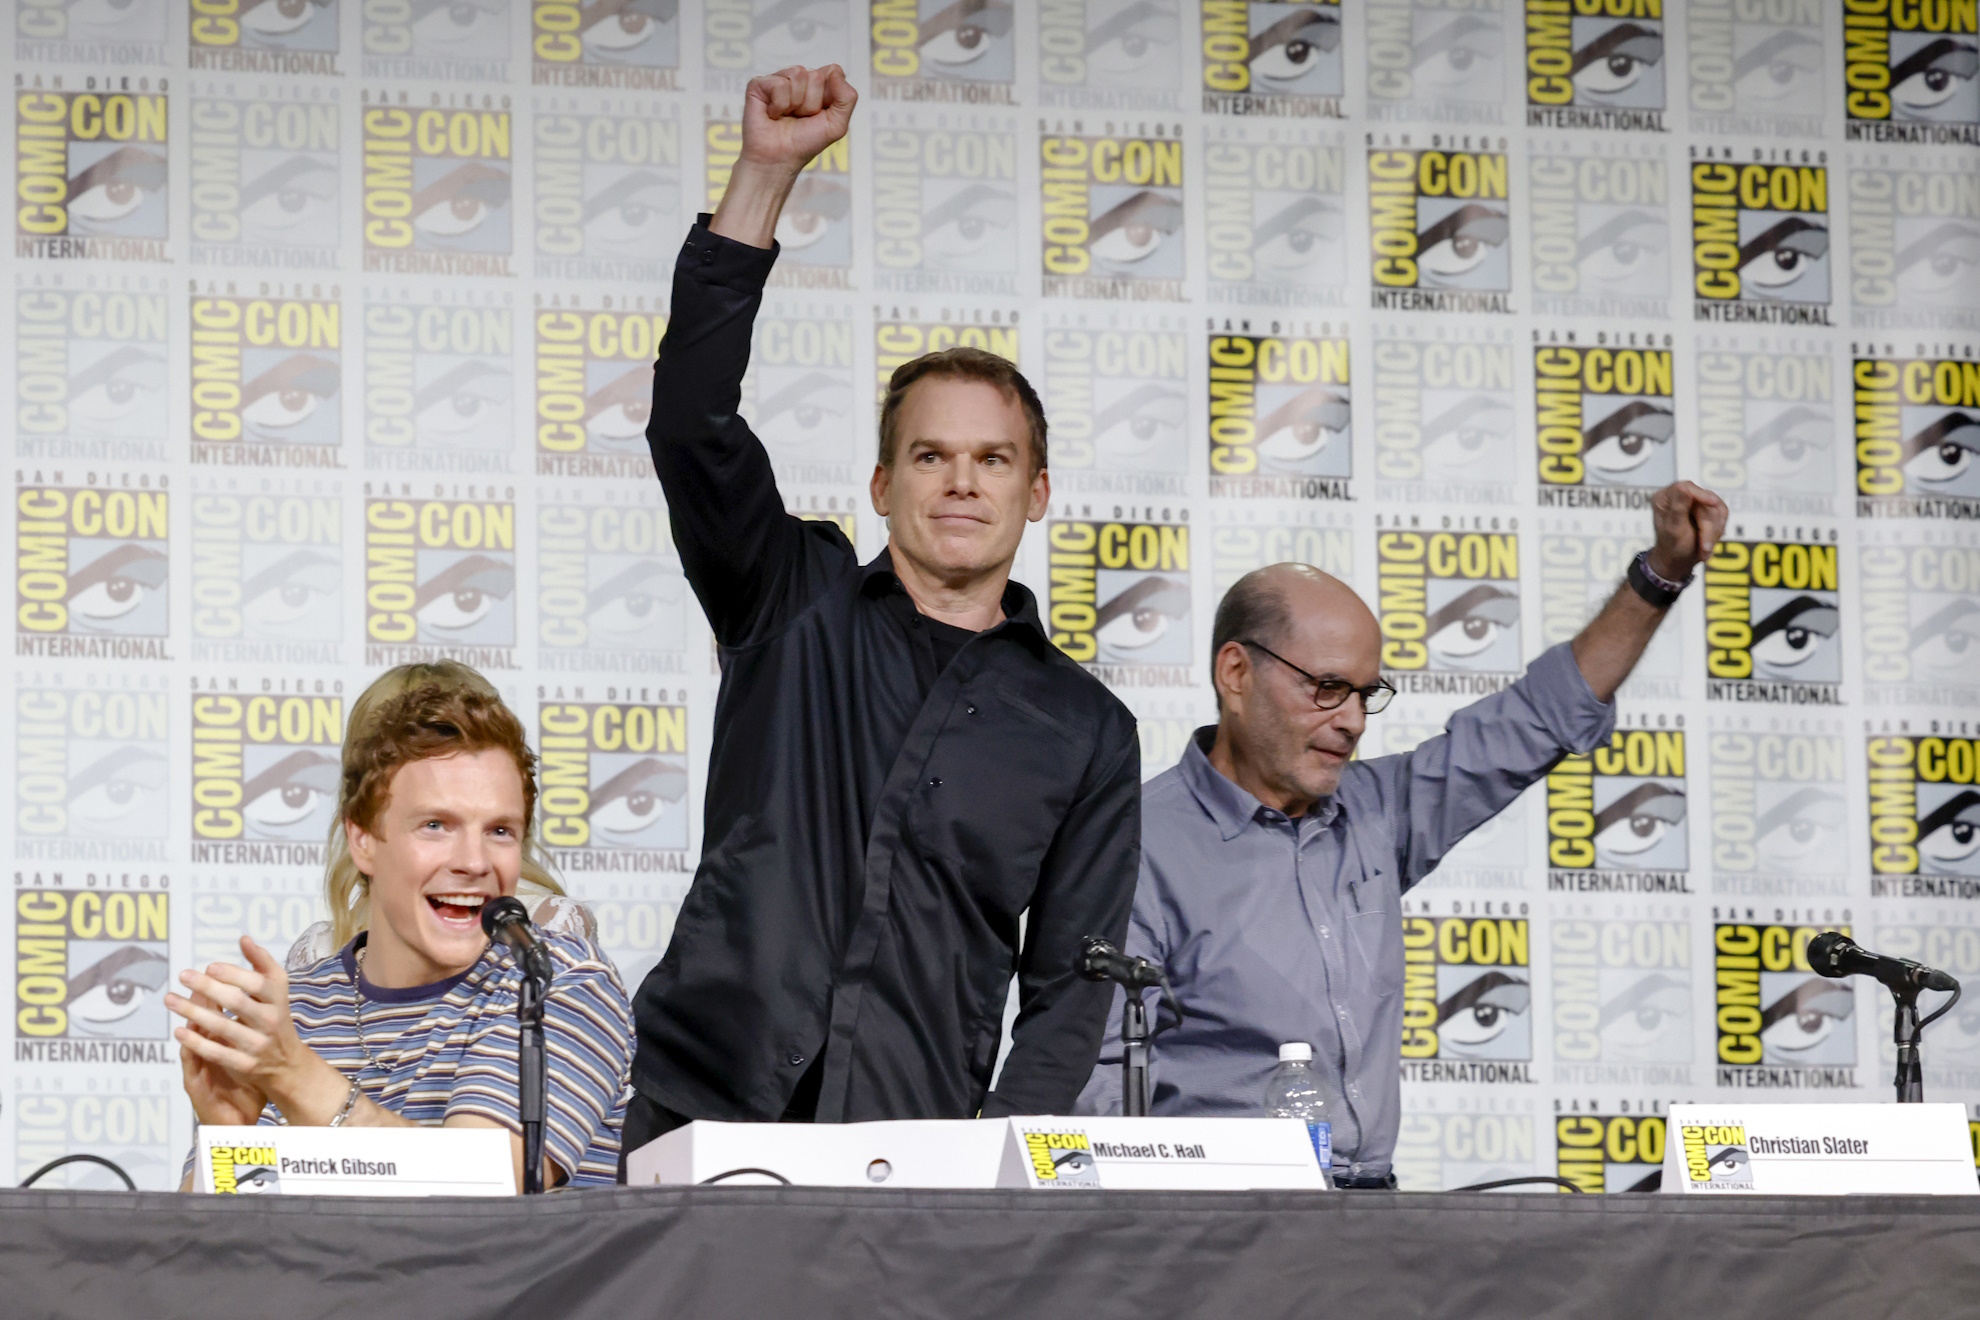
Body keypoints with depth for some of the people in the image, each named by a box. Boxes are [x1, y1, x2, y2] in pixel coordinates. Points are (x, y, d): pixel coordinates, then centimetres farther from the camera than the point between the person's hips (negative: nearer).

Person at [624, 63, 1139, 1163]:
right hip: (697, 1115, 0)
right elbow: (692, 419, 0)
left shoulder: (1086, 732, 14)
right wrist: (766, 173, -5)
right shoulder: (797, 607, 14)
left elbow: (1070, 985, 10)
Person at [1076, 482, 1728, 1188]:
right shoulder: (1145, 845, -4)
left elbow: (1539, 720, 25)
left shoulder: (1373, 811, 15)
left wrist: (1664, 571, 20)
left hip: (1371, 1205, 7)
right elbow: (1100, 1082, -10)